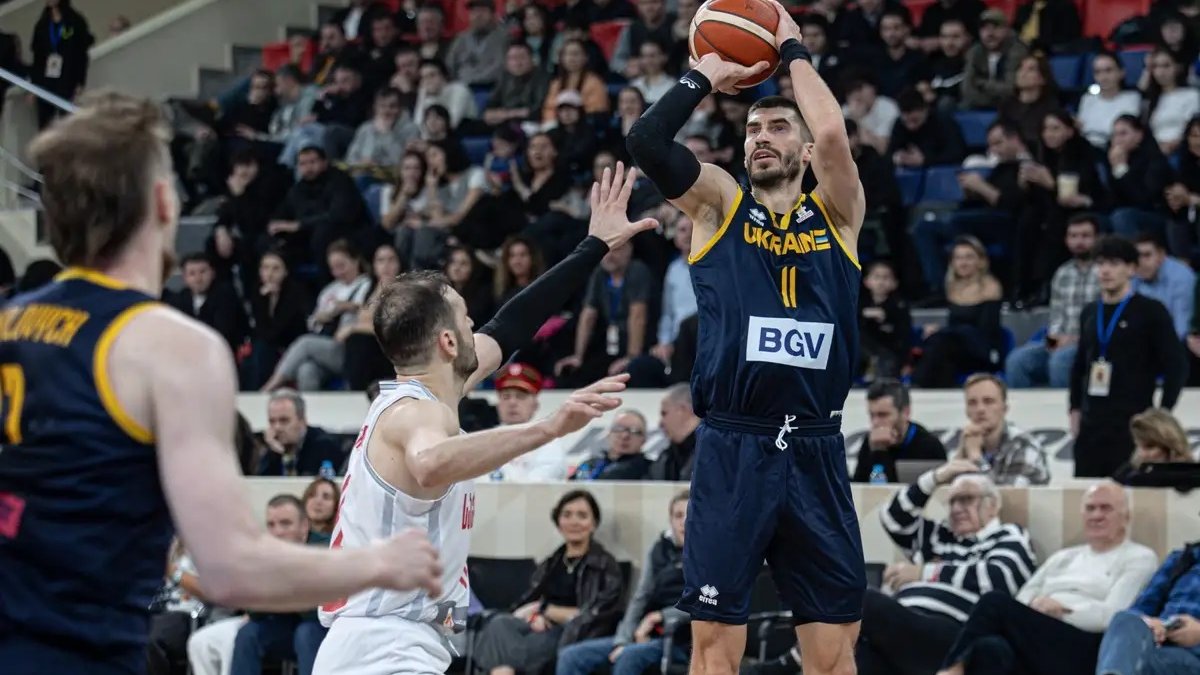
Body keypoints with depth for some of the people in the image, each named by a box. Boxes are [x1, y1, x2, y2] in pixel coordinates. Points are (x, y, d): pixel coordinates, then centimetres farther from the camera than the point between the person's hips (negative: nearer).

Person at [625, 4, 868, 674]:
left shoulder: (839, 214, 8)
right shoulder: (720, 206, 9)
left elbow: (834, 135, -11)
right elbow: (646, 140, -6)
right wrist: (707, 77, 6)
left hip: (817, 454, 1)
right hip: (732, 450, 0)